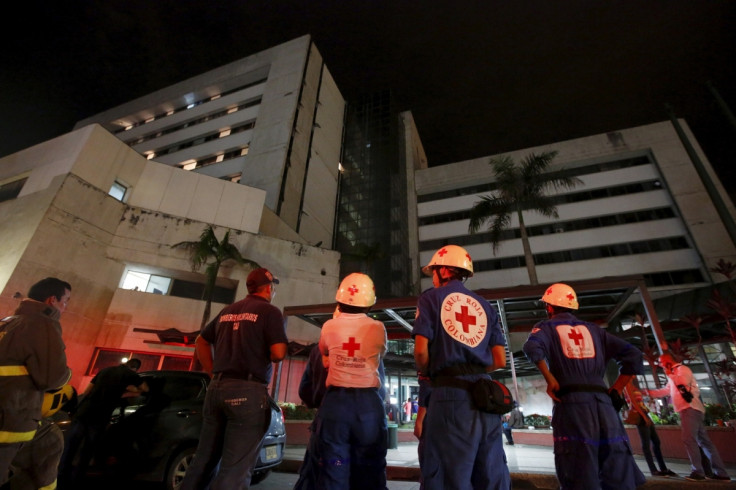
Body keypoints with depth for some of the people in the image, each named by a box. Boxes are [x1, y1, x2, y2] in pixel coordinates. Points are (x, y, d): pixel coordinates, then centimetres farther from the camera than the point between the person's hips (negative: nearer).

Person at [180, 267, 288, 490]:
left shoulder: (227, 311, 14)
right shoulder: (270, 311, -6)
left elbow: (201, 342, 23)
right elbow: (278, 353, -15)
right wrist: (265, 355, 7)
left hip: (216, 388, 7)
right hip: (249, 390, -7)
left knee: (204, 458, 17)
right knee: (236, 468, 0)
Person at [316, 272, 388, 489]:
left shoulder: (329, 326, -3)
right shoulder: (377, 328, -5)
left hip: (335, 401, 0)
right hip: (369, 402, 0)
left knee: (333, 470, 10)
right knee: (371, 470, 14)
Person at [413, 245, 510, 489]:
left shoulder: (431, 297, 1)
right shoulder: (485, 305, 15)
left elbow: (421, 350, -9)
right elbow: (500, 361, 11)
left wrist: (425, 373, 11)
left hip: (451, 393, -5)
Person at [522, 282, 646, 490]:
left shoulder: (546, 327, 7)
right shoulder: (593, 329, 20)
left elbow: (532, 347, -16)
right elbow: (633, 355, 15)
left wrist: (550, 380, -6)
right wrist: (615, 391, 15)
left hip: (571, 403, -4)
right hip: (603, 403, 5)